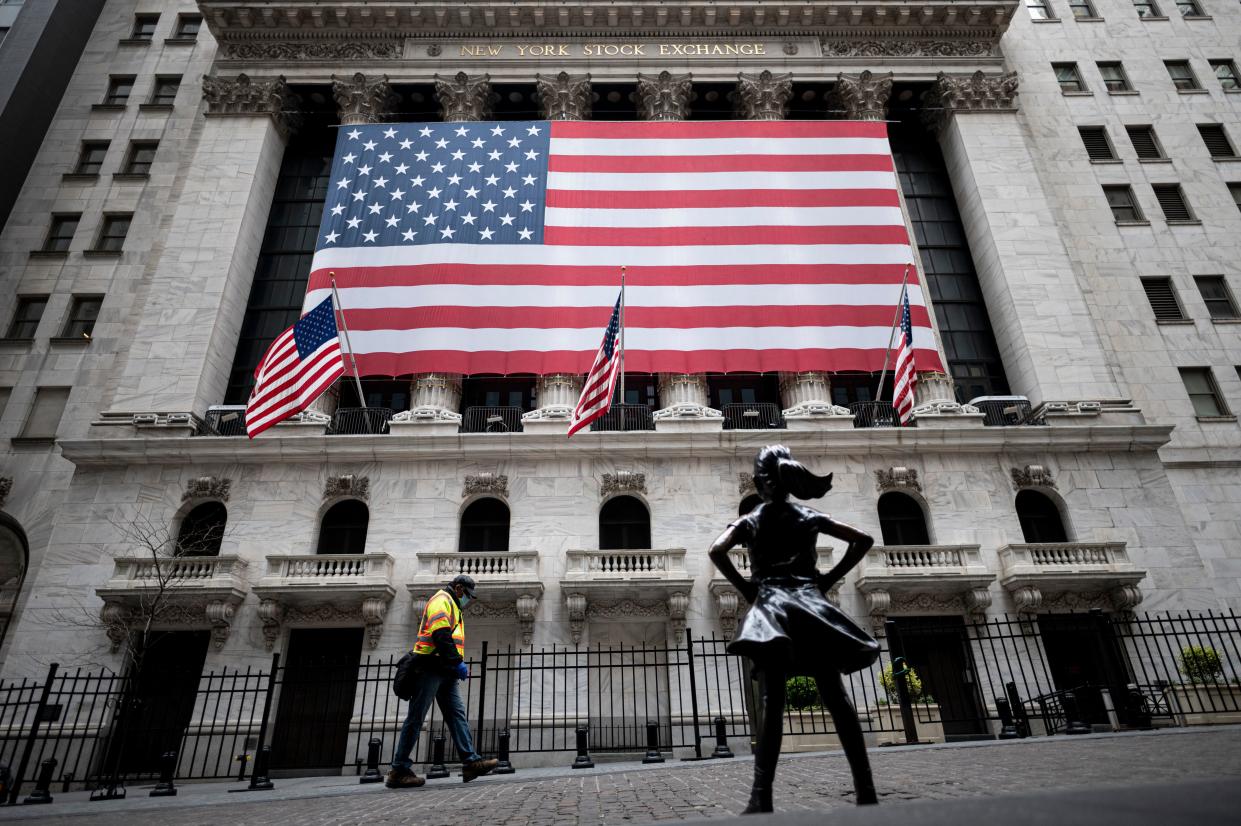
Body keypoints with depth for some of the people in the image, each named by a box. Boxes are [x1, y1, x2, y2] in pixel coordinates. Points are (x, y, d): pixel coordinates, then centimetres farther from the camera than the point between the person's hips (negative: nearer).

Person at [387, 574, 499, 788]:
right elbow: (441, 635, -19)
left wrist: (458, 664, 14)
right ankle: (399, 770, 1)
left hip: (444, 672, 10)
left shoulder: (453, 607, 27)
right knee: (416, 718, -5)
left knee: (457, 714, 0)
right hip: (431, 668, -10)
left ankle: (471, 762, -6)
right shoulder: (442, 600, -5)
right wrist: (457, 662, -19)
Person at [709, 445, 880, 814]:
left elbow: (717, 551, -10)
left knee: (772, 702, -8)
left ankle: (762, 796, -16)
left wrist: (744, 587, 0)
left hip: (770, 606, -2)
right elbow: (863, 540, 10)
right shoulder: (809, 517, 13)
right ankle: (866, 790, 4)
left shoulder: (749, 522, 7)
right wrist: (829, 578, 9)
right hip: (811, 603, 2)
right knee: (836, 697, 3)